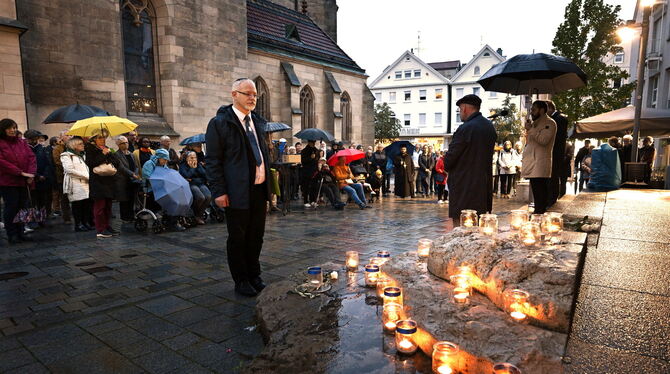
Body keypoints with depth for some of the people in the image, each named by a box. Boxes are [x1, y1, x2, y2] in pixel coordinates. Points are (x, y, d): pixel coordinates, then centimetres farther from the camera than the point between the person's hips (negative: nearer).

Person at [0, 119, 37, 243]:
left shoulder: (22, 142, 11)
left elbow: (31, 157, 4)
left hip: (24, 182, 5)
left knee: (22, 207, 8)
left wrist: (31, 173, -10)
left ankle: (20, 233, 18)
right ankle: (12, 234, 9)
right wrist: (21, 172, -17)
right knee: (11, 208, 0)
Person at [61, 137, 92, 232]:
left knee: (88, 203, -1)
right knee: (77, 204, -5)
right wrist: (86, 176, -11)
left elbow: (88, 167, 27)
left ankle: (86, 222, 7)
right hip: (75, 184, -6)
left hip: (86, 183, 7)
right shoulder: (66, 155, 0)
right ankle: (78, 224, 1)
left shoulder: (83, 155, 25)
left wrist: (89, 176, 6)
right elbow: (69, 170, -11)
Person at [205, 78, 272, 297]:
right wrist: (219, 191, -15)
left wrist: (268, 185, 15)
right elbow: (213, 161, -9)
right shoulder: (219, 123, -6)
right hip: (237, 192, -6)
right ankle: (241, 281, 20)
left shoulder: (257, 122, 14)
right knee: (238, 238, 6)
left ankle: (254, 276, 29)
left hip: (259, 190, 6)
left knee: (256, 236, 14)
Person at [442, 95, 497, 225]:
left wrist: (446, 166, 6)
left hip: (463, 185, -8)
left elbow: (451, 156, -12)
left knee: (459, 222, -1)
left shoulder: (465, 129, -16)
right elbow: (488, 153, 14)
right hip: (484, 184, 8)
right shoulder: (490, 126, 10)